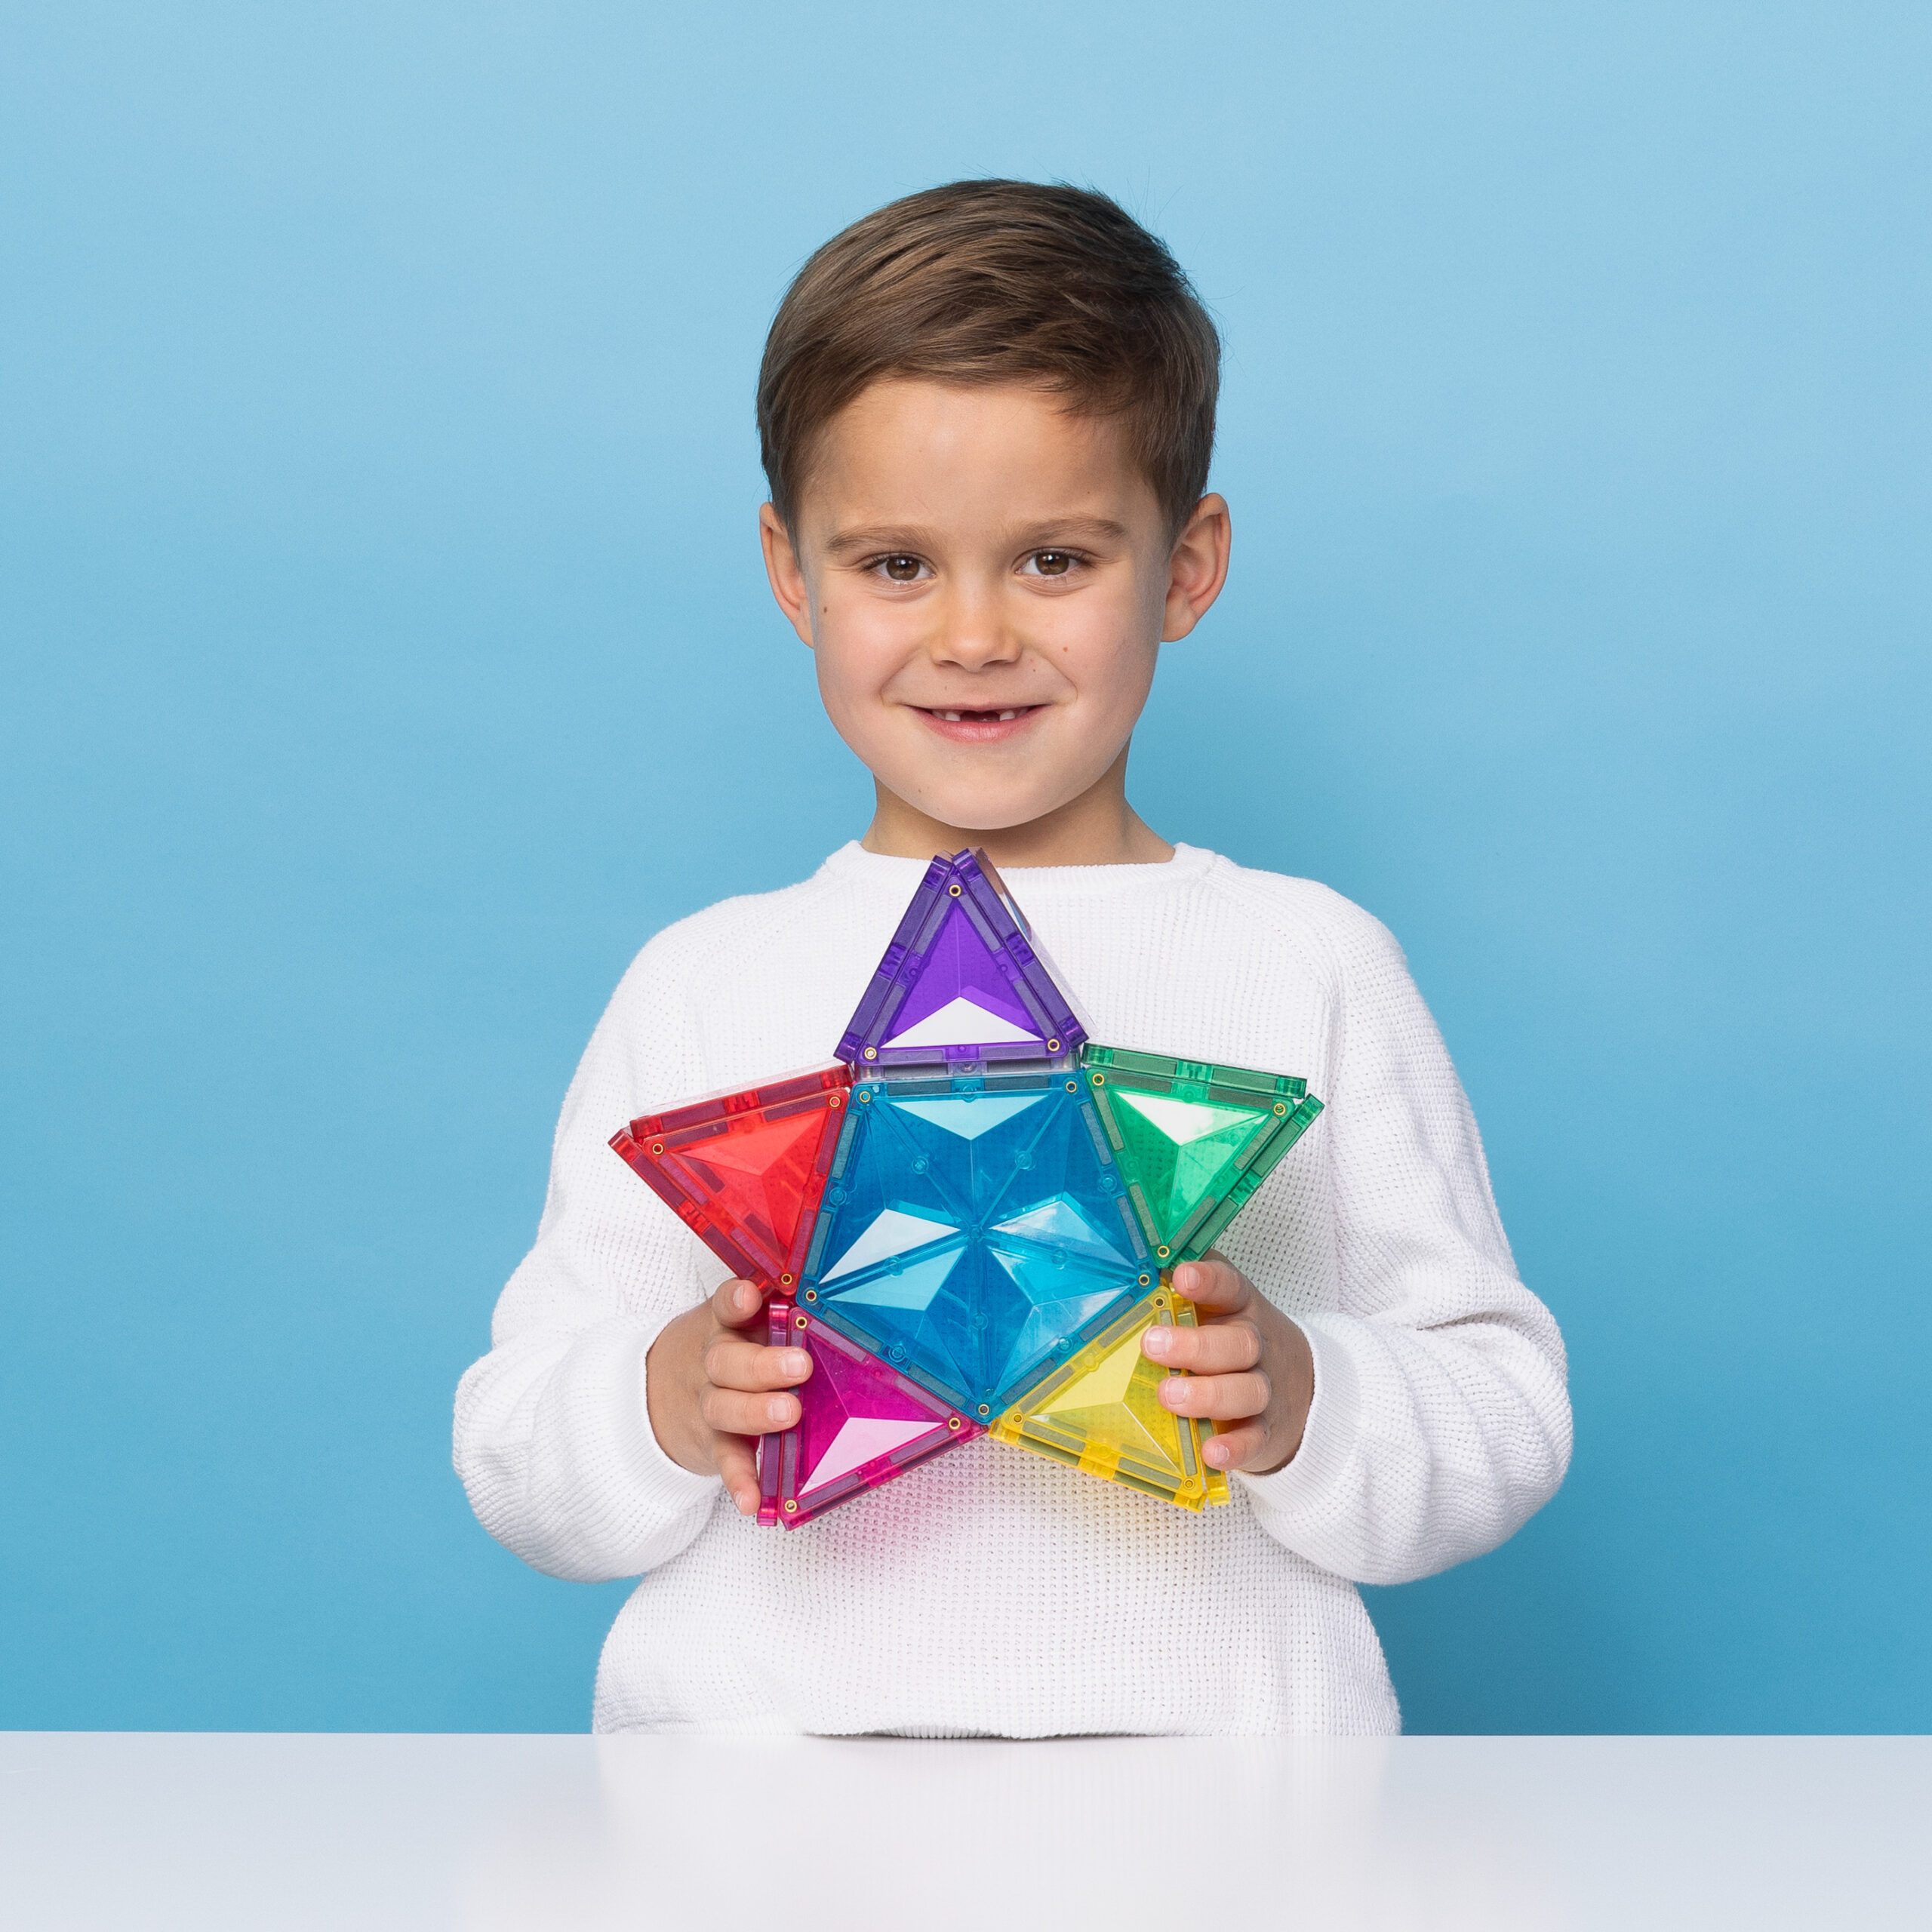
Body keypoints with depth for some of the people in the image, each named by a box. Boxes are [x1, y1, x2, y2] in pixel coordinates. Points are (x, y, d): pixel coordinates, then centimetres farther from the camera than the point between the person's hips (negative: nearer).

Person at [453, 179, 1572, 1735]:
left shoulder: (1313, 966, 9)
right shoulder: (704, 989, 11)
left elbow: (1508, 1418, 8)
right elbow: (514, 1461, 10)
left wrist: (1302, 1406, -10)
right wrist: (668, 1410, -9)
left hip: (1206, 1734, 0)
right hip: (764, 1737, 1)